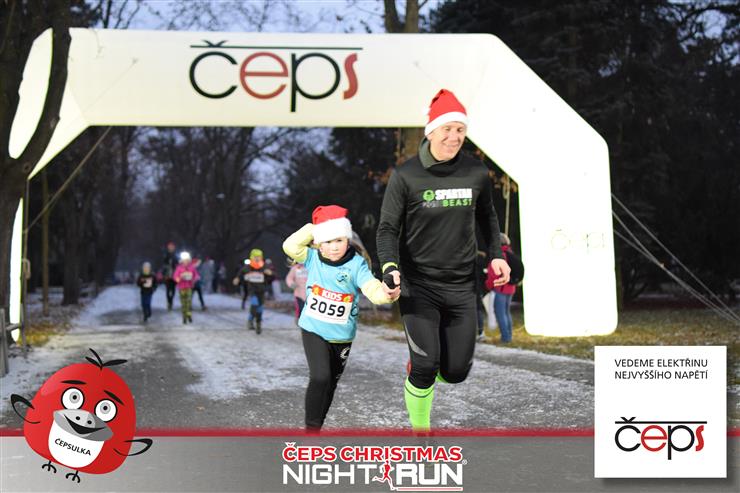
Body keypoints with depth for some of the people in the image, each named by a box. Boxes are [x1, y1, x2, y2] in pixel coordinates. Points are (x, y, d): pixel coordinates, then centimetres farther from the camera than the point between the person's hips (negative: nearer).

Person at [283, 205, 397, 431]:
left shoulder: (356, 264, -12)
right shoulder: (313, 258, -5)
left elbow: (373, 289, -26)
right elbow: (290, 246, -18)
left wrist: (386, 293, -48)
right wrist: (312, 229, -15)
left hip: (342, 337, 1)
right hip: (313, 330, -1)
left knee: (330, 383, 16)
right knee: (320, 377, -21)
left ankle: (318, 425, 35)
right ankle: (311, 427, -10)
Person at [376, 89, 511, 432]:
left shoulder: (477, 174, 2)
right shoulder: (406, 176, -8)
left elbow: (487, 217, 19)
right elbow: (387, 228, -4)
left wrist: (495, 255, 6)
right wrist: (390, 267, -21)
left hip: (461, 285, 3)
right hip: (418, 284, -3)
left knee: (456, 372, 2)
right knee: (426, 366, -13)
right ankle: (419, 427, 12)